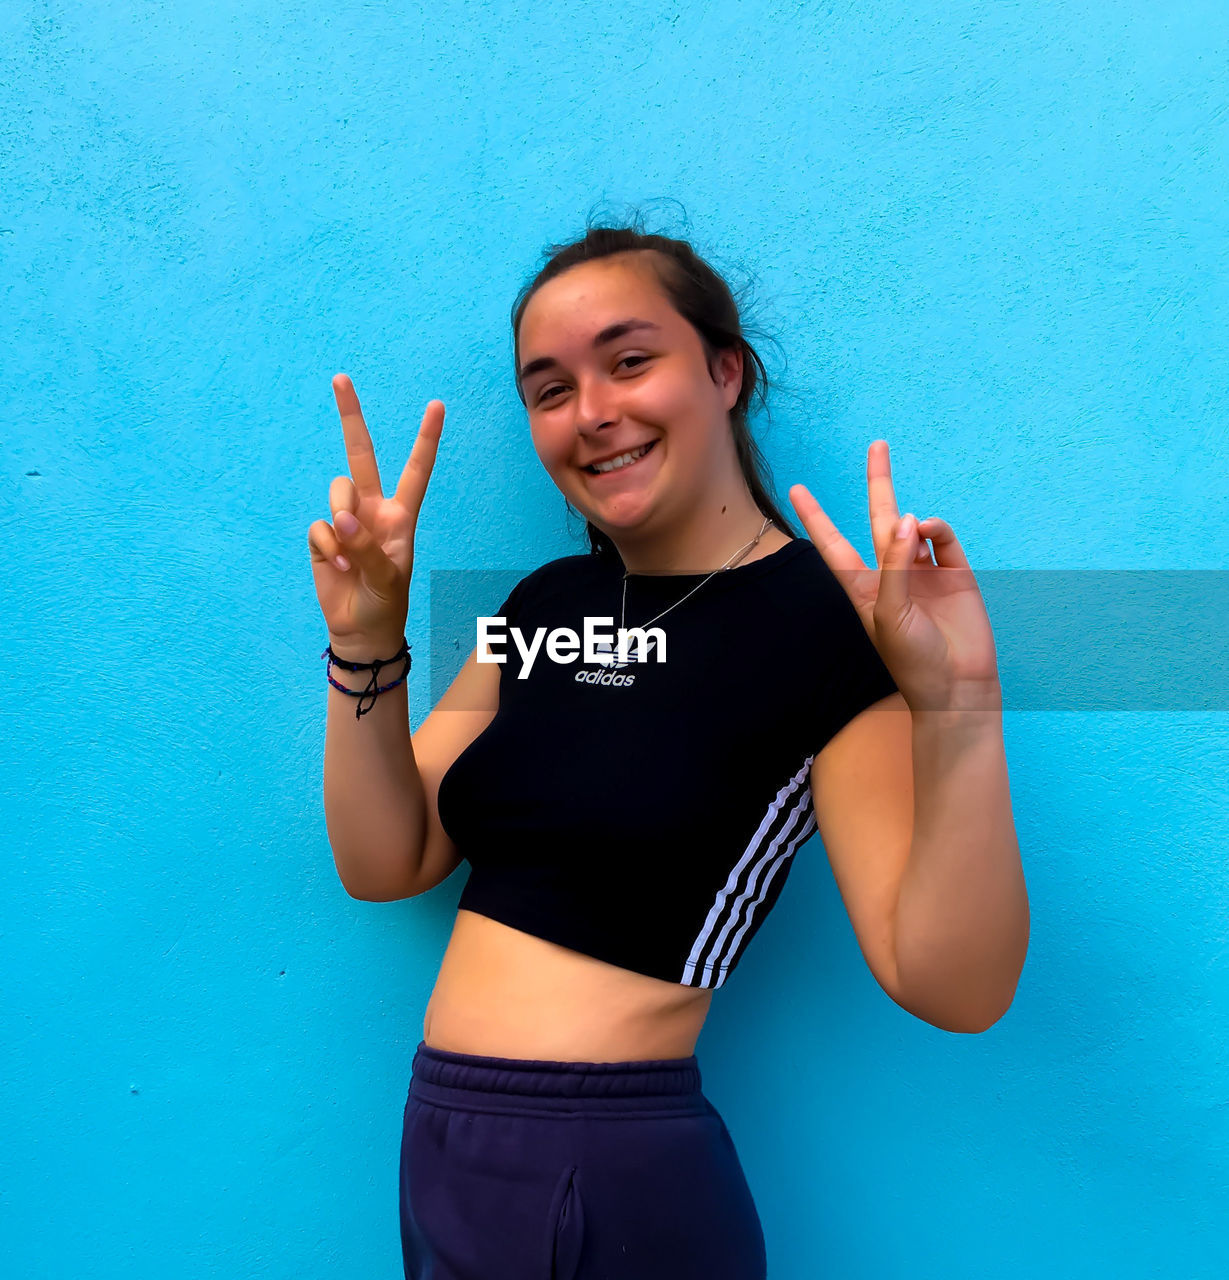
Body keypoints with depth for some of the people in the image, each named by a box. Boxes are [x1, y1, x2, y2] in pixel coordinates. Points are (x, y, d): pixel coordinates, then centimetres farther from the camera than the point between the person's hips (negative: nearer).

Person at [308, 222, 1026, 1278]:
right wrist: (366, 640, -9)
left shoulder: (825, 617, -13)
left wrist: (953, 712, -33)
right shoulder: (550, 603, 6)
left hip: (617, 1186, -6)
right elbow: (385, 862, 3)